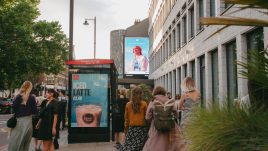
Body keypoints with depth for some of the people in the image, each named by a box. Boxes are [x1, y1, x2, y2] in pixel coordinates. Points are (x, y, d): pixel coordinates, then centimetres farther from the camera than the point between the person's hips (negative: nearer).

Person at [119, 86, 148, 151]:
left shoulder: (128, 104, 1)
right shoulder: (144, 104, -4)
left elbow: (126, 118, 7)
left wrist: (126, 129, 16)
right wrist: (148, 126, 6)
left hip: (131, 128, 1)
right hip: (142, 128, -1)